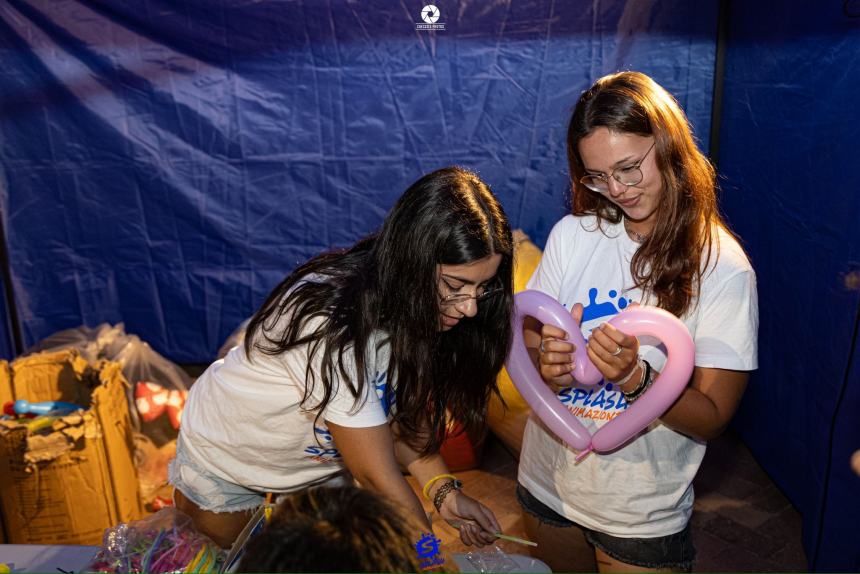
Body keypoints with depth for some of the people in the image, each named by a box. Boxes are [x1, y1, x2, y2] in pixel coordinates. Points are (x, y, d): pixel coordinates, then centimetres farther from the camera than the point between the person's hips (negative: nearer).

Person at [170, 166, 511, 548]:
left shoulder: (410, 304, -20)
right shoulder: (333, 324, -43)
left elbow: (399, 413, -12)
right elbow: (378, 477, -36)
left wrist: (442, 489, -27)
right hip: (225, 458, -5)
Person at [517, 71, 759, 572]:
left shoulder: (722, 267, -15)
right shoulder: (572, 235, -6)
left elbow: (712, 417, -14)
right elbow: (526, 339, -2)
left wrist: (637, 379, -32)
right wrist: (546, 366, -24)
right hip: (547, 486, 4)